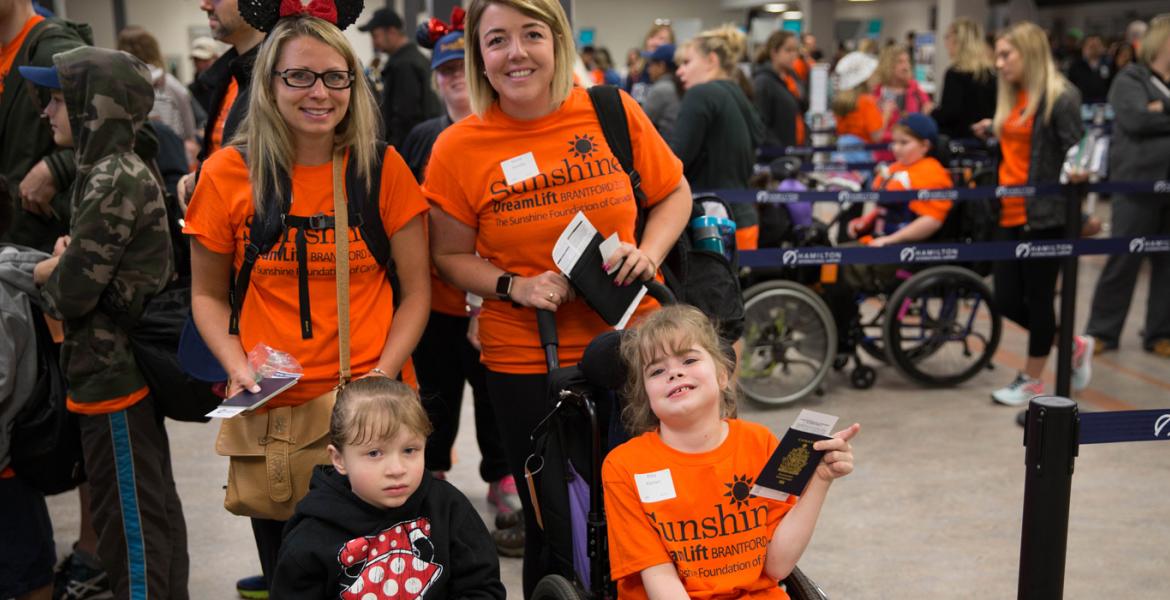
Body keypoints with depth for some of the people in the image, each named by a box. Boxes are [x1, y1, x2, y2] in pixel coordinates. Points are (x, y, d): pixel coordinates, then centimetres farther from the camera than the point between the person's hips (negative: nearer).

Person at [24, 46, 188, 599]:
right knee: (151, 509, 19)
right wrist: (63, 267, -4)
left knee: (129, 520, 1)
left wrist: (48, 273, -1)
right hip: (130, 362, 10)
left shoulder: (112, 182, -20)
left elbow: (72, 295, -21)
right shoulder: (123, 171, 10)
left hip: (111, 374, -10)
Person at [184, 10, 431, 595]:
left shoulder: (384, 169, -3)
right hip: (269, 413, 1)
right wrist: (238, 366, -9)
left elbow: (415, 291, 1)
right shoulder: (227, 173, -2)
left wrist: (381, 376, -11)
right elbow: (208, 294, 8)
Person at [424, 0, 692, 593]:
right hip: (524, 359, -1)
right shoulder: (458, 148, -7)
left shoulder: (614, 112, -5)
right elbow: (451, 255, 2)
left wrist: (649, 251, -10)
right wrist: (515, 287, -14)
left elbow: (674, 194, 8)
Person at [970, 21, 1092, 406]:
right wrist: (993, 130, 23)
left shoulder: (1061, 97, -9)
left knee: (1038, 298, 4)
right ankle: (1073, 345, 30)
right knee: (1007, 300, 8)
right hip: (1010, 214, 8)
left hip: (1044, 215, -8)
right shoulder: (1012, 98, 13)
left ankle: (1032, 381, 19)